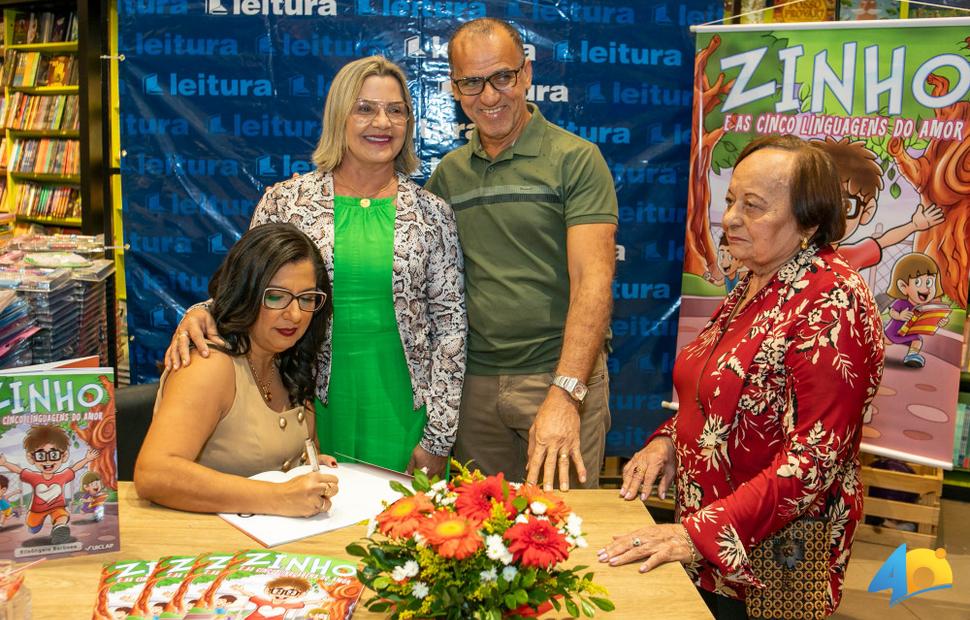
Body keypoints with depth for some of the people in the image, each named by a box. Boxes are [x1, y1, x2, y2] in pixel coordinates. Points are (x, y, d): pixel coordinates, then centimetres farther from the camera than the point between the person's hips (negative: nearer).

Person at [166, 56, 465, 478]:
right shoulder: (285, 202, 1)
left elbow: (450, 325, 1)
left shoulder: (431, 214, 2)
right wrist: (201, 313, -15)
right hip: (313, 410, 0)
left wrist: (437, 437, -3)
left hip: (399, 416, 1)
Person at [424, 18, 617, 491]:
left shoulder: (575, 159, -7)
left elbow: (593, 280, -16)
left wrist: (565, 394, -26)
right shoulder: (448, 172, 9)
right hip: (474, 381, 5)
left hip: (562, 378, -4)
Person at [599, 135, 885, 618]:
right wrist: (668, 439, -1)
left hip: (767, 558, -8)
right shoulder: (755, 283, 6)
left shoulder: (831, 302, -20)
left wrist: (700, 533, -28)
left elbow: (813, 460, -25)